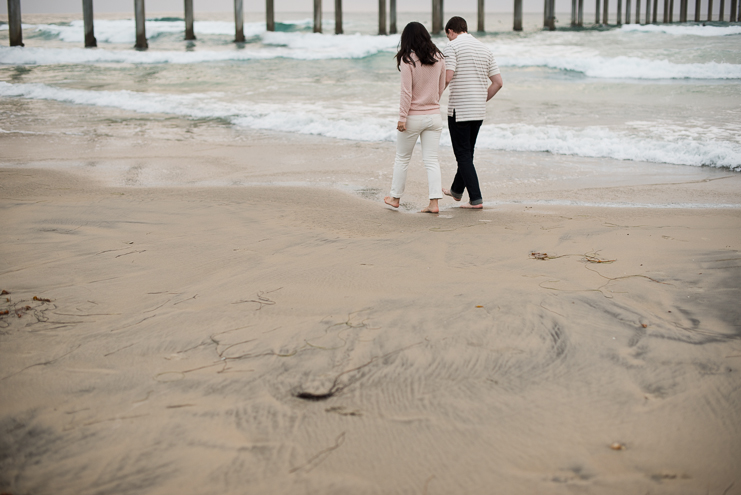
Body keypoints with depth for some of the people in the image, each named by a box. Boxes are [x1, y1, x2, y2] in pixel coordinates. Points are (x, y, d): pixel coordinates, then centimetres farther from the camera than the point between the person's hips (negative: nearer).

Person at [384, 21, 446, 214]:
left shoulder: (407, 59, -13)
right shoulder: (438, 58, 2)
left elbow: (407, 92, -16)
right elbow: (441, 87, 11)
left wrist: (402, 117, -12)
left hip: (414, 117, -4)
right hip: (434, 116, 4)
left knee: (402, 159, 12)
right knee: (431, 160, 5)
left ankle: (395, 197, 24)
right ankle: (434, 202, -2)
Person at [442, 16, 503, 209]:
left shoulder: (452, 46, -8)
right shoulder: (485, 49, 12)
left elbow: (446, 77, -20)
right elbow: (497, 82, 10)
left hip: (459, 109, -7)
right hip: (479, 111, 7)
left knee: (463, 155, -2)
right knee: (468, 151, 20)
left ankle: (476, 199, -6)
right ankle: (457, 190, 36)